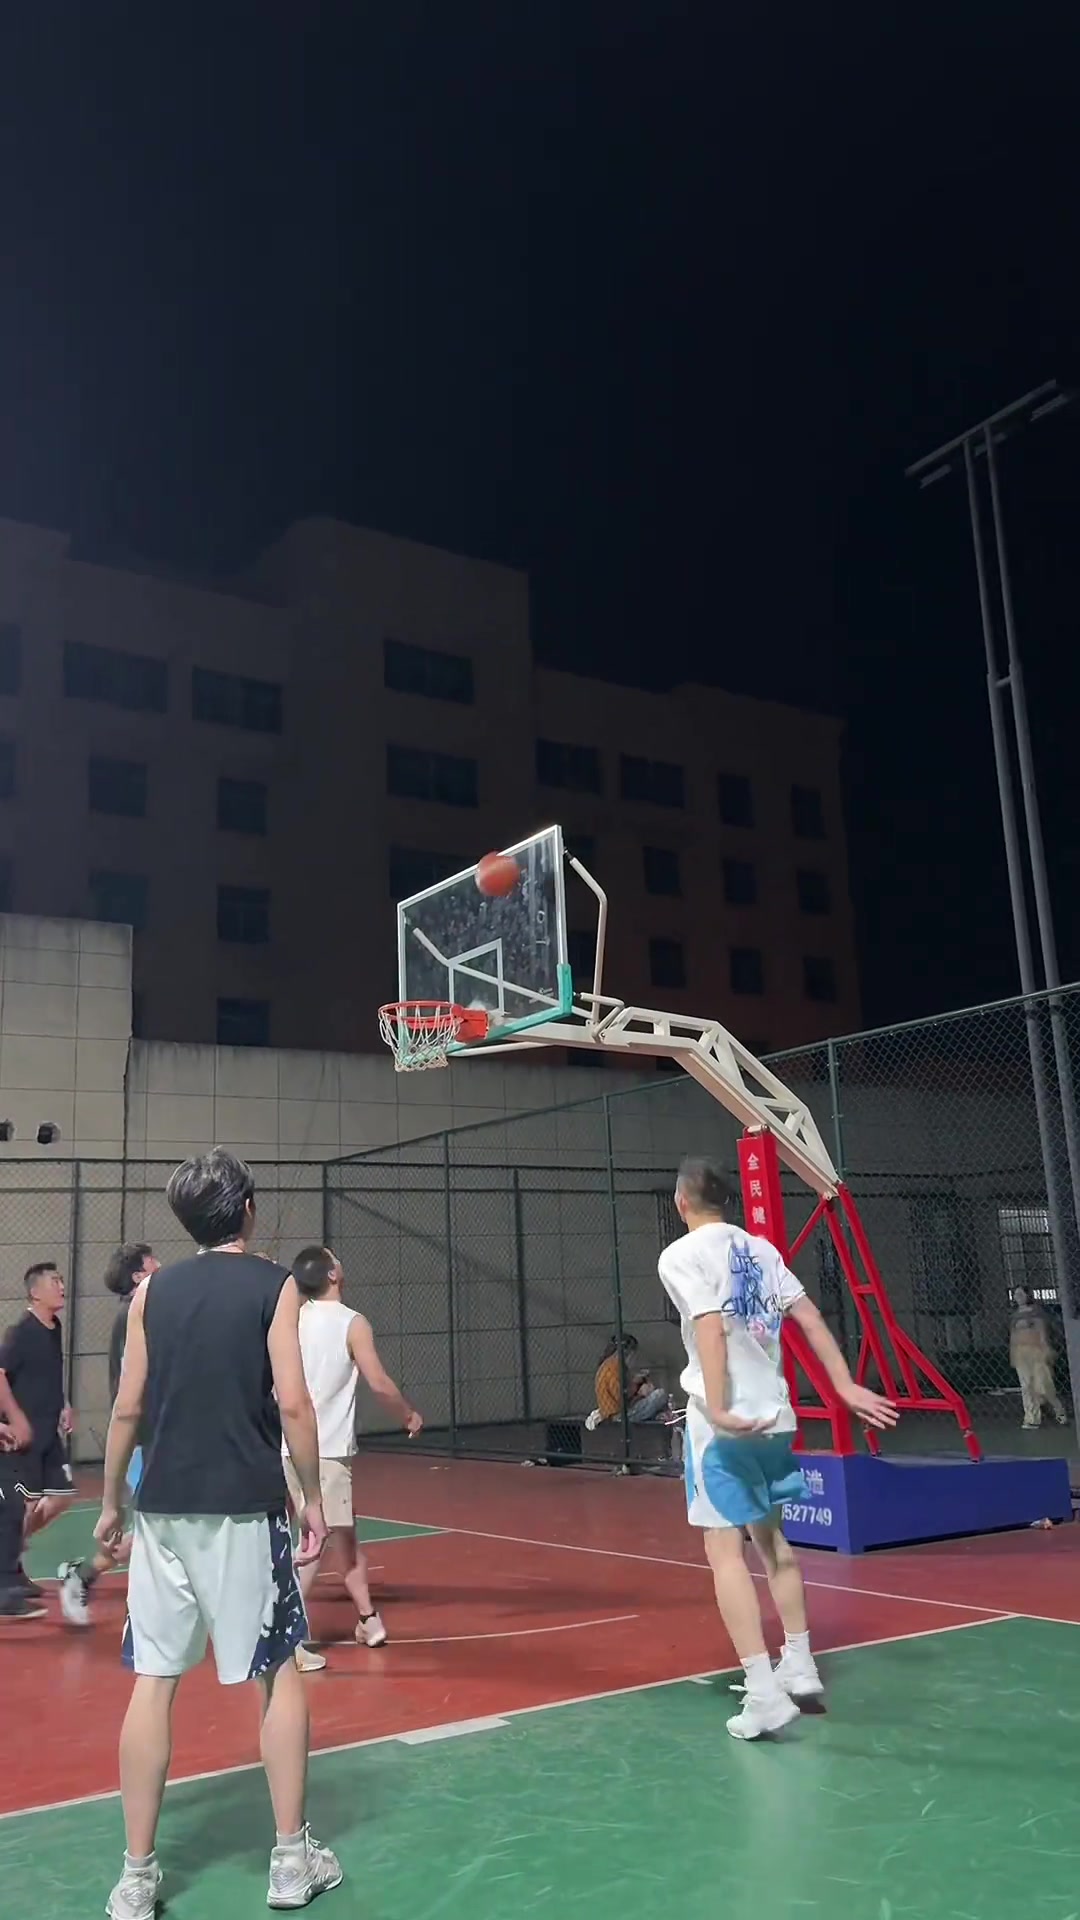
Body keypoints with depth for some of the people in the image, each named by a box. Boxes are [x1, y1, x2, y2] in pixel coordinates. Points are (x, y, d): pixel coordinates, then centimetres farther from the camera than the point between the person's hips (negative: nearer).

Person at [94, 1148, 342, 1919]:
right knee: (279, 1670, 11)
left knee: (153, 1681, 9)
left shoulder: (153, 1291, 5)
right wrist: (314, 1499, -1)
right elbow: (292, 1403, -10)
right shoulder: (274, 1286, -4)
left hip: (163, 1508, 3)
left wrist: (112, 1501, 16)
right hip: (245, 1508, -3)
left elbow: (129, 1409, 5)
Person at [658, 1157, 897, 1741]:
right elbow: (810, 1318, 6)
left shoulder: (681, 1254, -7)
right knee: (770, 1537, 21)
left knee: (725, 1548, -2)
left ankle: (763, 1693, -8)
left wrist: (720, 1411, -26)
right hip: (775, 1413, 7)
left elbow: (710, 1328, -20)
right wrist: (847, 1389, 5)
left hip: (725, 1421, -7)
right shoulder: (760, 1249, 12)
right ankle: (799, 1667, 30)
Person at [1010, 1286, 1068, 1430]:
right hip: (1020, 1352, 4)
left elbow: (1042, 1329, -1)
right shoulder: (1015, 1315, 16)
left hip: (1036, 1350, -4)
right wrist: (1012, 1356, 12)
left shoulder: (1035, 1309, 5)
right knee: (1026, 1386, 0)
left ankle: (1059, 1412, 12)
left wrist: (1046, 1349, -10)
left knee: (1043, 1384, -8)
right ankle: (1032, 1419, 0)